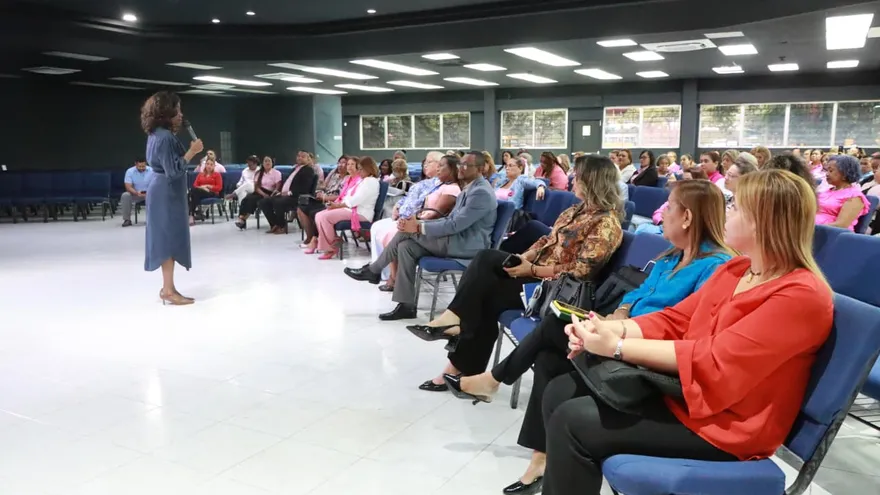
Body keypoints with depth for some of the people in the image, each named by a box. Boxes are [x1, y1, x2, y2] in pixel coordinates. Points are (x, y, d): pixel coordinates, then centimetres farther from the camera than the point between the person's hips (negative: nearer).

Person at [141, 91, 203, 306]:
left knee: (168, 239, 12)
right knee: (169, 239, -6)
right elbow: (173, 170, -23)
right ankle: (169, 290, -1)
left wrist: (190, 151, 12)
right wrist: (192, 152, -19)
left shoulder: (157, 134, 14)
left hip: (165, 192, 10)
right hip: (167, 193, -10)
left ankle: (167, 288, 19)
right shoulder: (165, 137, -18)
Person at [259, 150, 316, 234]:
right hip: (284, 194, 9)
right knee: (263, 202, -3)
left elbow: (305, 188, -15)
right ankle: (275, 225, 1)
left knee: (278, 202, -35)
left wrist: (290, 193, -21)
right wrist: (280, 191, 6)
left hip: (296, 197, -9)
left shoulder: (309, 170, -3)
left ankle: (282, 227, -14)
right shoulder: (295, 168, 23)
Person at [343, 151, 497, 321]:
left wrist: (419, 228, -20)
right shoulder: (469, 189, 17)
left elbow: (456, 225, -23)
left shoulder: (481, 192, -16)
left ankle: (373, 270, -1)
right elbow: (450, 219, 17)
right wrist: (420, 223, 1)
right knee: (406, 247, -6)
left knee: (406, 232, -15)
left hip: (467, 245, -10)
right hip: (458, 241, 10)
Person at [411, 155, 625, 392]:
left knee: (488, 295, -18)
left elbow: (578, 272, -22)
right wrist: (523, 257, -4)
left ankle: (461, 366, -7)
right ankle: (457, 319, -24)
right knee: (486, 258, -17)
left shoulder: (606, 223, -16)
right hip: (536, 267, 9)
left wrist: (531, 269, -23)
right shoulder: (577, 210, 13)